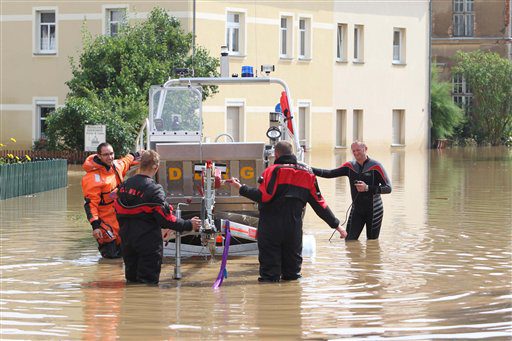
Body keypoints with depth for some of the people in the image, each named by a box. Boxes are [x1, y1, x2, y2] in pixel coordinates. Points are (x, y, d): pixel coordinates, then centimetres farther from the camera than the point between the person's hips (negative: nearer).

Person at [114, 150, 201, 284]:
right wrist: (189, 225, -6)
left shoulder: (124, 186, 5)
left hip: (127, 239, 6)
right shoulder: (154, 190, -15)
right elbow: (166, 219, -15)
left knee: (132, 279, 16)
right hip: (149, 241, -6)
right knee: (149, 281, 0)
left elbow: (119, 213, 11)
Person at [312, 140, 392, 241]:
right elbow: (329, 174, 1)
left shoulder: (375, 166, -9)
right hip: (356, 210, 4)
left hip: (373, 211, -4)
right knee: (350, 240, -4)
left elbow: (388, 188, -13)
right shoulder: (350, 166, 5)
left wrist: (367, 188, -23)